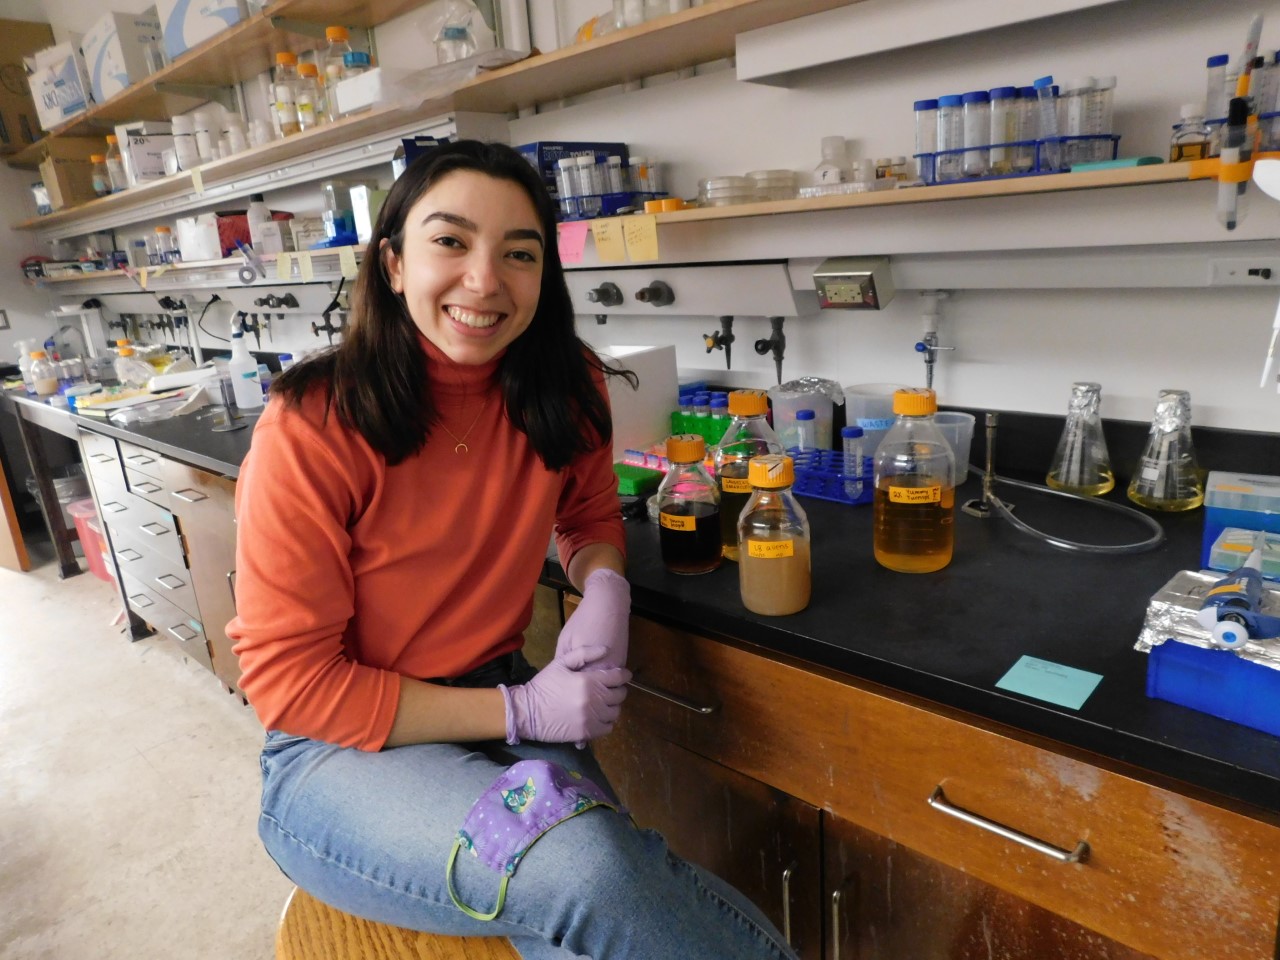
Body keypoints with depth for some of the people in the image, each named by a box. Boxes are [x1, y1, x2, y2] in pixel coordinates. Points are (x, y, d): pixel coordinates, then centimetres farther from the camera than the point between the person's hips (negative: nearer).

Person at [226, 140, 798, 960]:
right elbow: (289, 680, -14)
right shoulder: (312, 428, -18)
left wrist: (606, 590, -11)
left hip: (504, 704, 4)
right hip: (344, 748, -3)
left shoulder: (566, 389, -5)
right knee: (588, 870, -29)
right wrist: (519, 711, -18)